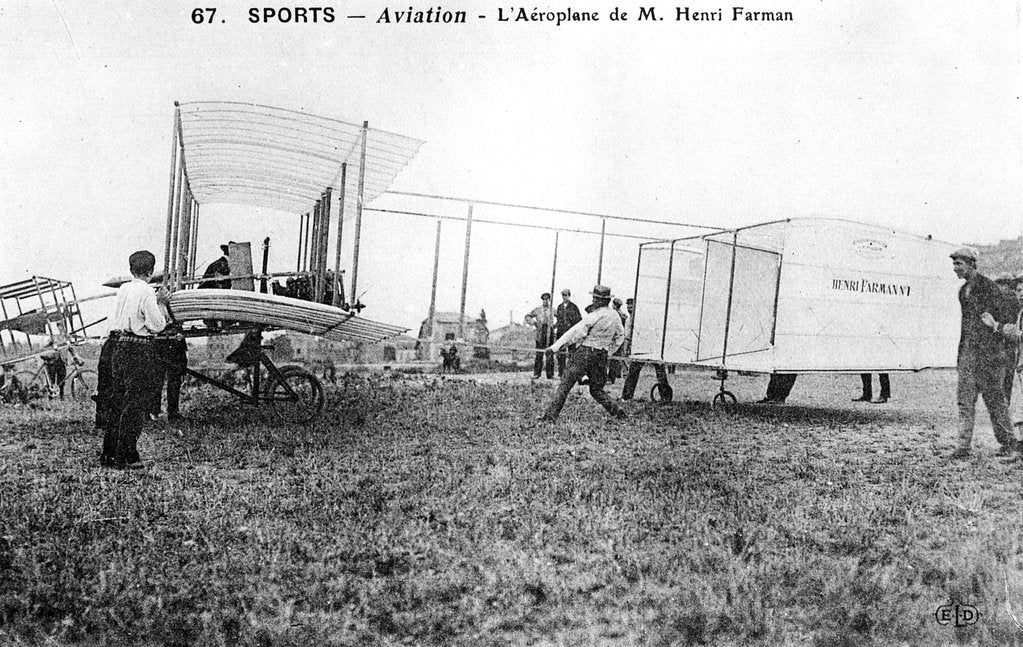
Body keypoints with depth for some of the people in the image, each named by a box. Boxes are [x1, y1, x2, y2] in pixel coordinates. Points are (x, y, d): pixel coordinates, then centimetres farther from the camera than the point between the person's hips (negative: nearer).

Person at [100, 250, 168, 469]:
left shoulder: (123, 289, 10)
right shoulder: (146, 291, -12)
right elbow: (156, 325, -12)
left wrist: (156, 302, 27)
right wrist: (162, 314, 6)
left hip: (119, 348, 7)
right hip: (139, 351, -7)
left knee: (117, 402, 12)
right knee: (135, 404, -1)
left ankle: (108, 453, 18)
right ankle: (126, 456, 1)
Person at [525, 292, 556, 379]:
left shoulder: (552, 310, 10)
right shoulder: (537, 309, 8)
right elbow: (527, 317, 16)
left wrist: (555, 325, 9)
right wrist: (533, 322, -1)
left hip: (550, 333, 1)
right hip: (540, 333, -1)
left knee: (550, 354, 0)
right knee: (539, 353, -3)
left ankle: (550, 374, 4)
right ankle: (536, 373, 1)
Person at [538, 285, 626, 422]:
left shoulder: (594, 316, -13)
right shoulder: (615, 316, 8)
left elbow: (575, 332, -14)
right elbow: (620, 335, 21)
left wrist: (555, 347, -13)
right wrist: (608, 352, 26)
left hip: (584, 353, -6)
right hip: (601, 357, 7)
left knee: (565, 384, -3)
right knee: (597, 390, 20)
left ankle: (550, 415, -5)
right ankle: (617, 411, 11)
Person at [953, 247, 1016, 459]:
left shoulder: (988, 286, -10)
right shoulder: (963, 290, 13)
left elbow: (1009, 315, -10)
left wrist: (996, 325, -33)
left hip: (989, 351, -7)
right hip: (967, 350, 7)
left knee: (994, 398, 4)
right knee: (965, 399, 1)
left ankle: (1007, 442, 21)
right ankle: (964, 446, 2)